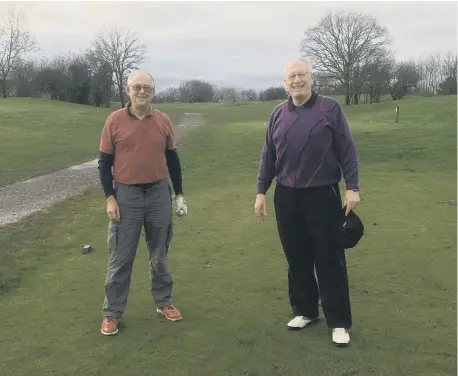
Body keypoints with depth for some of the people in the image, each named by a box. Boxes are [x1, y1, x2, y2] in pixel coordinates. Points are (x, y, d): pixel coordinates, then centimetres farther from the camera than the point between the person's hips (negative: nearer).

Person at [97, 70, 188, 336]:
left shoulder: (163, 121, 2)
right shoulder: (115, 121, -5)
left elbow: (172, 159, 10)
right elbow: (104, 162, -1)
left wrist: (179, 193, 10)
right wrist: (109, 197, -8)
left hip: (159, 194, 2)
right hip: (126, 195, -2)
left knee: (159, 253, 14)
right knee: (120, 257, 4)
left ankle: (164, 302, 30)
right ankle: (112, 313, 16)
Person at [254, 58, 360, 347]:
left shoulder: (330, 108, -2)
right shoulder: (278, 114, 8)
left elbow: (347, 150, -3)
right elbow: (268, 156, 12)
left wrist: (352, 187, -9)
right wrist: (261, 191, 9)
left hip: (323, 196, -3)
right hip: (287, 197, 4)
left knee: (330, 260, 1)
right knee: (297, 259, 11)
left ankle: (339, 322, 12)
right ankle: (305, 311, 28)